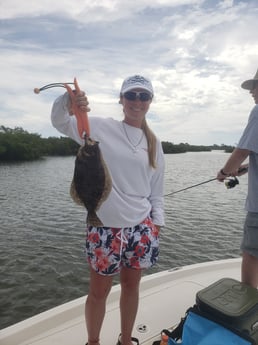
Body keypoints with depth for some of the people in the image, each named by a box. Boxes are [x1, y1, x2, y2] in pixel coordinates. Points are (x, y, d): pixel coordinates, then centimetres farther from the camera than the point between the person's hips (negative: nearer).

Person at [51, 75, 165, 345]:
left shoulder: (153, 142, 6)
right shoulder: (101, 128, -4)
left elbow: (156, 190, 9)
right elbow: (59, 123, -10)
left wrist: (156, 224, 5)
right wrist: (67, 104, -31)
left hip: (140, 227, 4)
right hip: (105, 226, -3)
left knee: (131, 286, 20)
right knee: (99, 291, 13)